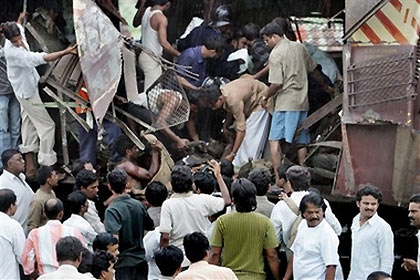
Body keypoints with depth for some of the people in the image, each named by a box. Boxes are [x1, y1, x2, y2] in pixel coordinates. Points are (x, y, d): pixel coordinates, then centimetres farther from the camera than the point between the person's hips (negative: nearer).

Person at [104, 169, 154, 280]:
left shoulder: (112, 210, -16)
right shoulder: (139, 205, 2)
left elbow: (114, 238, -26)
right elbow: (150, 226, 18)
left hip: (124, 263, -5)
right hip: (141, 260, 5)